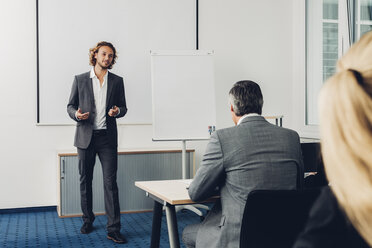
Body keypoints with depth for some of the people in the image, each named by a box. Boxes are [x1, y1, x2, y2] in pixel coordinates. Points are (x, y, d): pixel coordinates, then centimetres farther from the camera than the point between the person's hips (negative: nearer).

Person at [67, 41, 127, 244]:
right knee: (85, 180, 9)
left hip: (107, 137, 0)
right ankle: (87, 220, 26)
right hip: (85, 136, 1)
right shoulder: (80, 80, 7)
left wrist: (117, 111, -10)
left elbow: (123, 107, 13)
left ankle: (113, 229, -5)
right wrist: (76, 114, -13)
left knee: (110, 182, -6)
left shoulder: (117, 81, 10)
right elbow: (70, 105, 9)